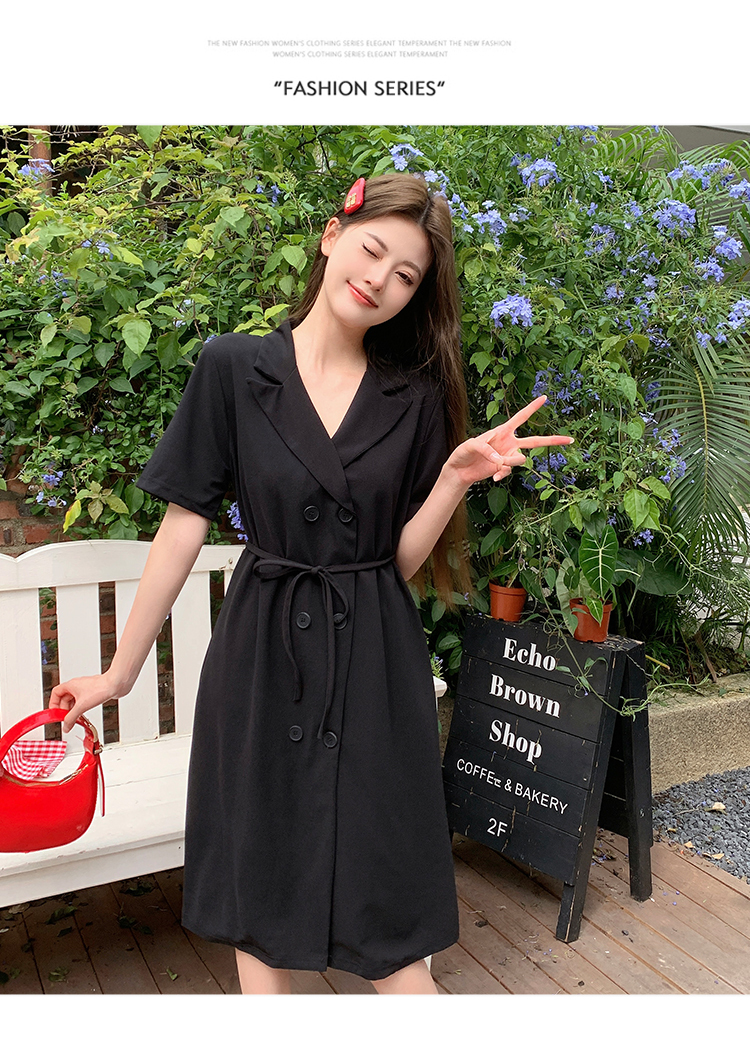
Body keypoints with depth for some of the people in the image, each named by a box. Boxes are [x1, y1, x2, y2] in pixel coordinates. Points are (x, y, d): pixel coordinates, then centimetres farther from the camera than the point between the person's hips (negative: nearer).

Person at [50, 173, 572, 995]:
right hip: (262, 651, 0)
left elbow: (402, 559, 1)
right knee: (259, 898, 13)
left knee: (389, 914, 7)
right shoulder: (233, 368, -4)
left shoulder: (416, 397, 2)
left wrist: (457, 475, -14)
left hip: (374, 661, 1)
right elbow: (185, 523, -2)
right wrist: (121, 673, 0)